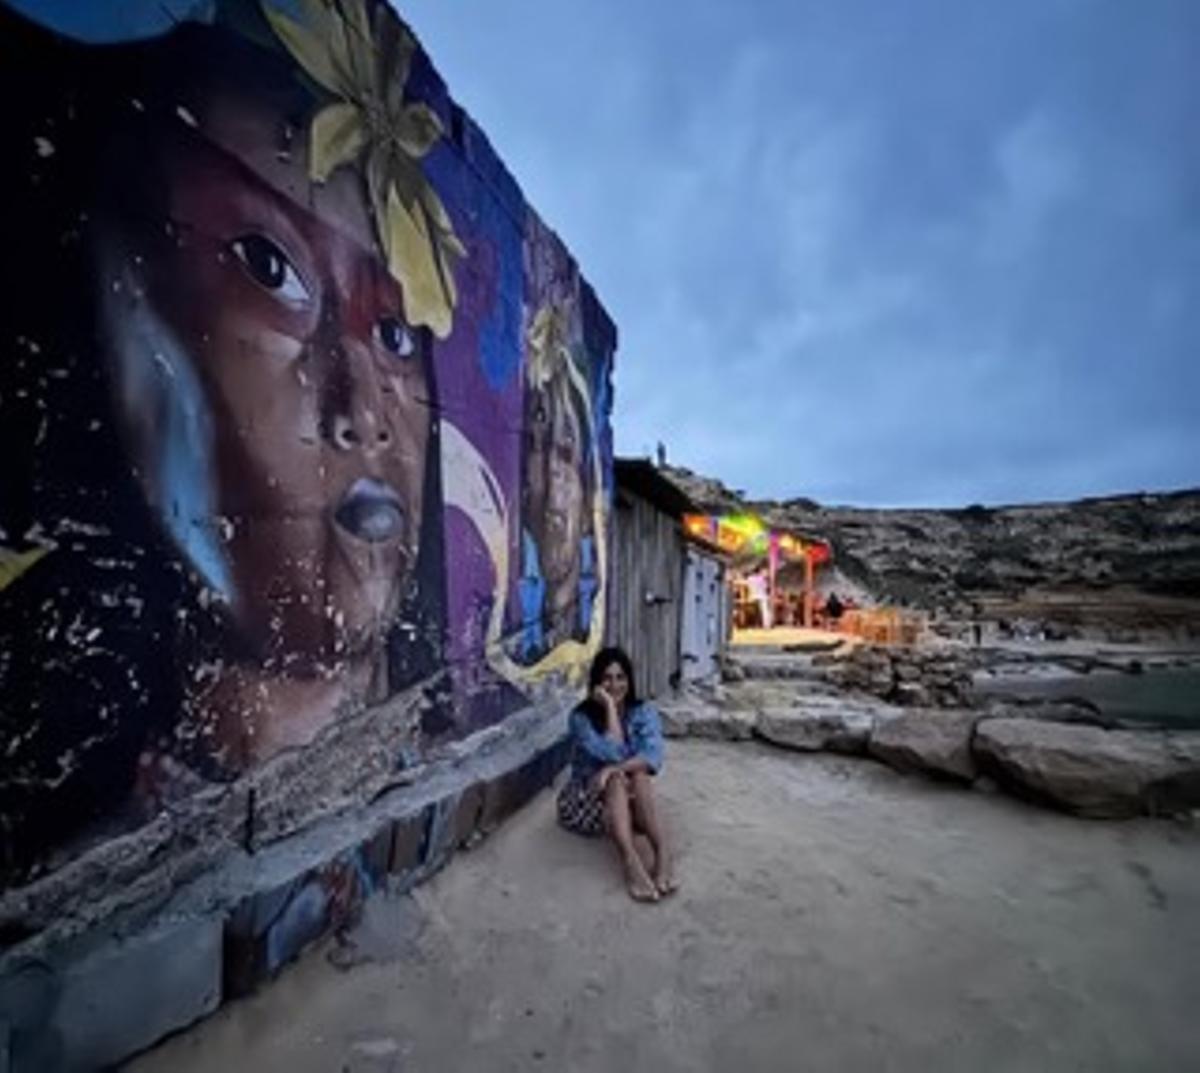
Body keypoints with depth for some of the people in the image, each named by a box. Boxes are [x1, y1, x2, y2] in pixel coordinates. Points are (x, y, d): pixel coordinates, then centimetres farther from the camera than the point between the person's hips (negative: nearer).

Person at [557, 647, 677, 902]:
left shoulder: (644, 713, -6)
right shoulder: (581, 717, -13)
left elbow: (653, 757, -23)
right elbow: (612, 753, -27)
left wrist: (613, 769, -36)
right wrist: (610, 707, -25)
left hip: (628, 798, 2)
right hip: (585, 800, -2)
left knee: (637, 774, -31)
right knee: (617, 781, -33)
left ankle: (662, 853, -43)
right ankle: (630, 863, -50)